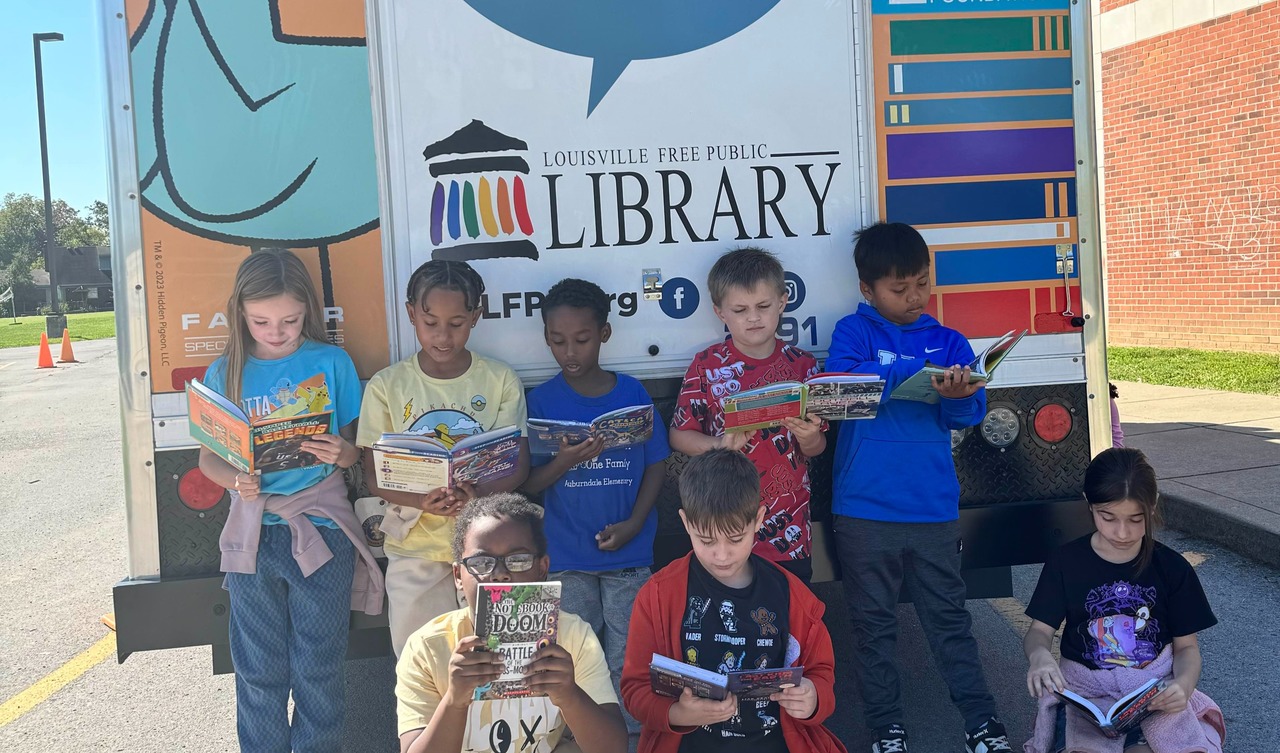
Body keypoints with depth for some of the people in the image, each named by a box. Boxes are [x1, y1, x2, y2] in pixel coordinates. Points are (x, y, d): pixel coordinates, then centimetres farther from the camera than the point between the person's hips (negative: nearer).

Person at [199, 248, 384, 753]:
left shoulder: (331, 363, -2)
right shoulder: (224, 374, 3)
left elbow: (357, 447, 1)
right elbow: (208, 456, 6)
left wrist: (343, 454, -21)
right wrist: (235, 479, -15)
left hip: (322, 530, -1)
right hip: (253, 532, 2)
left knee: (318, 669, 6)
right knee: (259, 671, 11)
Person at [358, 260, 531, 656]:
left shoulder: (501, 379, -1)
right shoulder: (387, 385, -2)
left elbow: (519, 465, -3)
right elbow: (375, 475, -3)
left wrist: (477, 492, -24)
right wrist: (423, 501, -22)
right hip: (415, 547, 0)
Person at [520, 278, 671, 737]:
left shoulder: (633, 395, -2)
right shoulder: (541, 402, -3)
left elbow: (656, 464, 2)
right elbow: (527, 484, -2)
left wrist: (634, 524, -12)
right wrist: (565, 461, -22)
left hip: (629, 553, 0)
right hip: (567, 558, 0)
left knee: (627, 662, 9)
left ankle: (631, 736, 26)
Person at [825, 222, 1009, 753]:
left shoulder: (949, 342, 10)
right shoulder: (855, 331, 2)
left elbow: (970, 413, 0)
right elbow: (839, 383, -16)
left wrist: (958, 396, -23)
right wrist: (915, 371, -23)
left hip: (934, 507, 2)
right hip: (865, 510, -1)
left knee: (949, 617, 9)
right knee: (874, 624, 9)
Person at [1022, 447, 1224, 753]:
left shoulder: (1173, 568, 2)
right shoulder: (1067, 562, 0)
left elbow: (1187, 646, 6)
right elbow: (1040, 630, 2)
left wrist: (1183, 685, -17)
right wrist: (1038, 655, -23)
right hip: (1086, 691, 0)